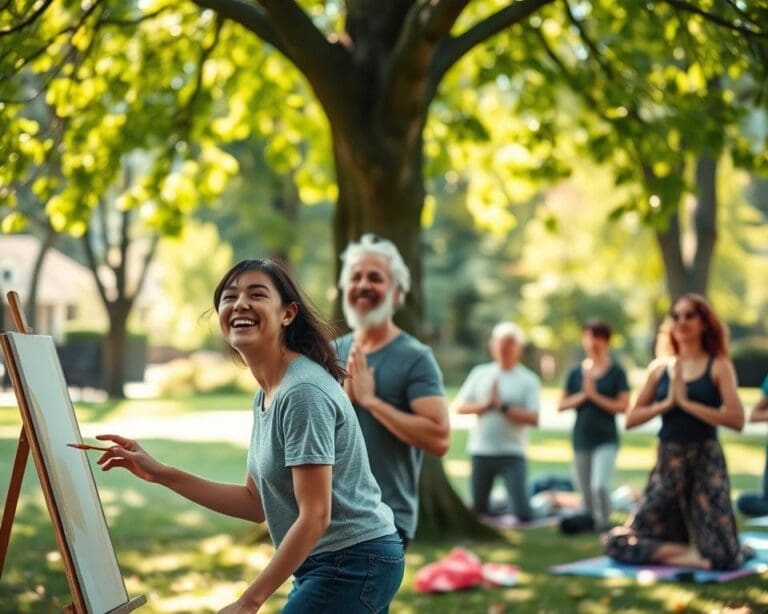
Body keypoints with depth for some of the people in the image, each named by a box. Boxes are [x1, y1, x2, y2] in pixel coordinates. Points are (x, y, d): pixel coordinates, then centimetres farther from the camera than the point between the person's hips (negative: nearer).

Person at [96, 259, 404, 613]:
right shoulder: (266, 395, 9)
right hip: (327, 566, 9)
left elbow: (315, 516, -22)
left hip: (354, 564, -9)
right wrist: (160, 474, 5)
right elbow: (257, 504, 10)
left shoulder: (303, 392, -20)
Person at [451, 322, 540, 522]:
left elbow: (533, 418, -11)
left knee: (522, 510, -12)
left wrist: (503, 407, -15)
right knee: (478, 508, 9)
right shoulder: (480, 373, 8)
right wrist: (484, 406, -10)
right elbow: (458, 406, 5)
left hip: (512, 454, -3)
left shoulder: (528, 380, -1)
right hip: (481, 452, 3)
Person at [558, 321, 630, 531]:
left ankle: (604, 524, -6)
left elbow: (623, 406, -8)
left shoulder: (616, 372, -2)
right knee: (585, 492, 10)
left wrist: (595, 396, -12)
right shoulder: (576, 372, 7)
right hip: (581, 439, 4)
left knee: (600, 486, -21)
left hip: (606, 439, -4)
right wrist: (582, 396, -8)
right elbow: (561, 405, 7)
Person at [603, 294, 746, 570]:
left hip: (706, 462, -3)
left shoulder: (718, 366, -1)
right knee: (618, 541, -3)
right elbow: (631, 419, 4)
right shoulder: (659, 368, 8)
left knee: (721, 556, -14)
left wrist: (686, 402, -15)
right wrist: (666, 403, -10)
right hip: (667, 462, 3)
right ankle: (686, 551, 15)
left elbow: (736, 419, -14)